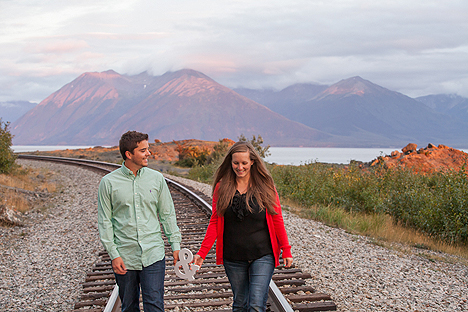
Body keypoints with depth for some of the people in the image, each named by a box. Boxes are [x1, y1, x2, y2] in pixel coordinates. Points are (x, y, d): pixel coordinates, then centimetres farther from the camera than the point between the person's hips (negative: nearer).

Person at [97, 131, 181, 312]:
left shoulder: (156, 178, 4)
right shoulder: (108, 183, -2)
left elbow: (167, 215, 9)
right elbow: (104, 222, -1)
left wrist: (175, 244, 4)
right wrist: (113, 254, -7)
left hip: (153, 255, 1)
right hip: (124, 258, 0)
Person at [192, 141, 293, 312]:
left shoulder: (265, 186, -3)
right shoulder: (222, 187, 1)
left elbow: (277, 219, 3)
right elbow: (215, 222, 4)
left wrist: (286, 250, 3)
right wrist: (202, 253, -1)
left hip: (262, 256, -2)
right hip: (233, 258, 2)